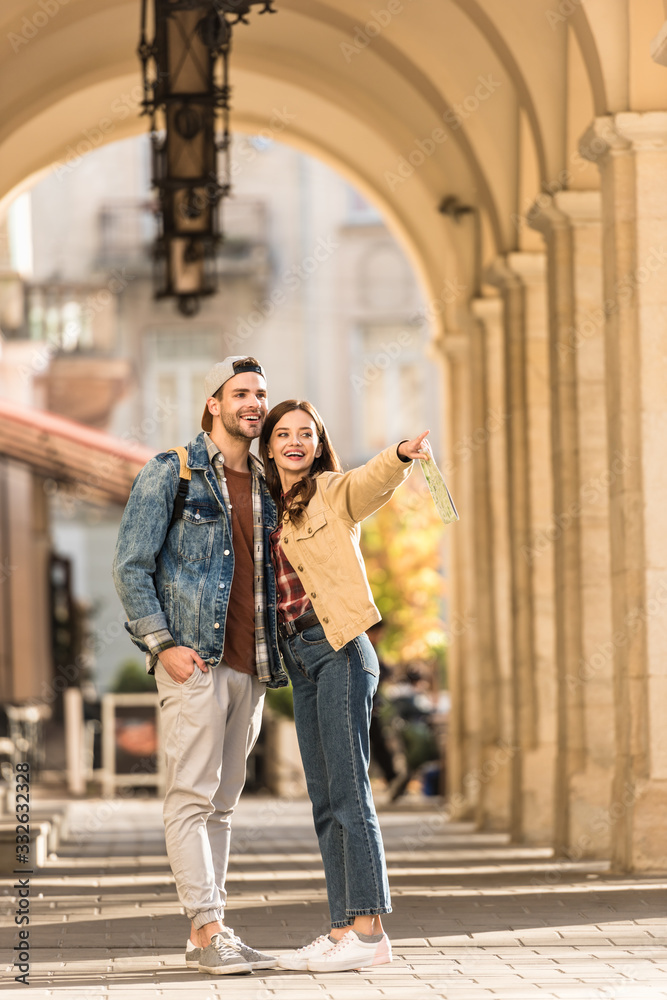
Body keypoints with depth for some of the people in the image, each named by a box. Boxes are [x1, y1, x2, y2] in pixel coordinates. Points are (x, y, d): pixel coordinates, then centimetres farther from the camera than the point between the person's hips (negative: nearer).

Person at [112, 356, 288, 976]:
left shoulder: (266, 488, 18)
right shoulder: (171, 472, 0)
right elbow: (131, 566, -4)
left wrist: (270, 667, 11)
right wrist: (162, 643, -13)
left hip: (248, 666, 6)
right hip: (194, 662, -6)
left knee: (222, 803, 8)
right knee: (192, 797, -9)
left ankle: (206, 934, 10)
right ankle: (208, 930, -11)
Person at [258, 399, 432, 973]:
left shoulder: (333, 493, -1)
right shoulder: (269, 508, 18)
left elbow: (373, 483, -22)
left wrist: (403, 455, -44)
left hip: (338, 649, -7)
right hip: (298, 658, 7)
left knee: (347, 790, -11)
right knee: (325, 799, 6)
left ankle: (370, 929, -12)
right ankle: (344, 928, 8)